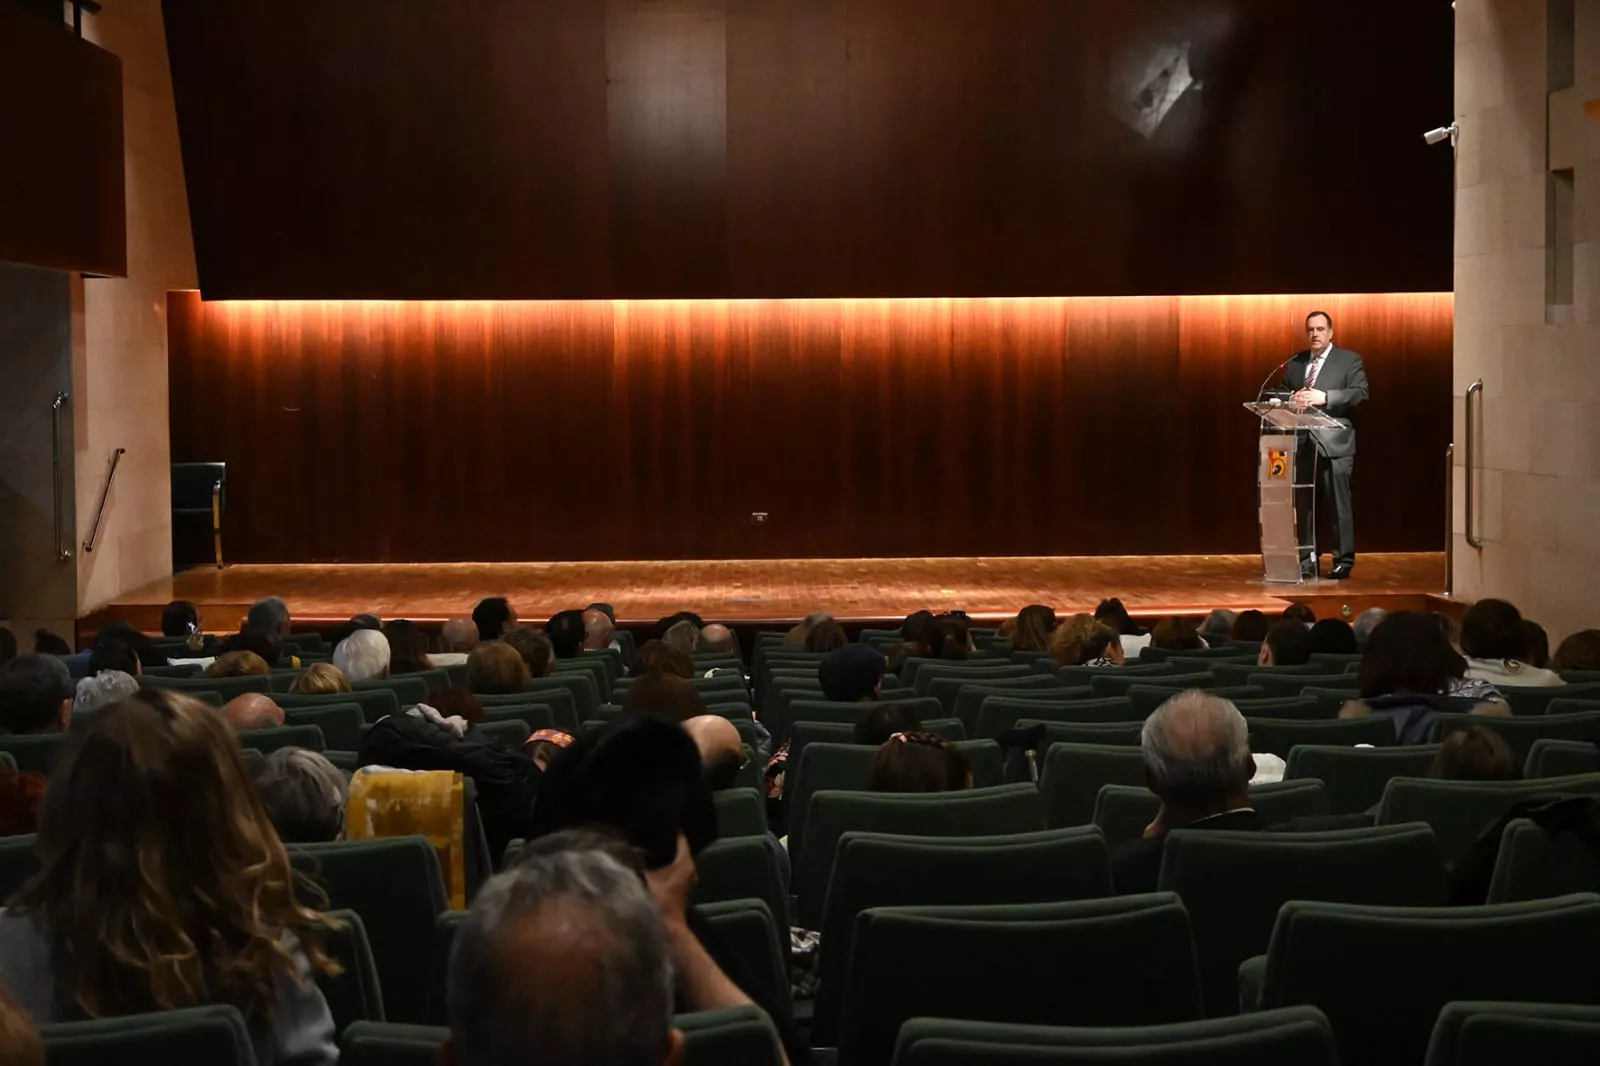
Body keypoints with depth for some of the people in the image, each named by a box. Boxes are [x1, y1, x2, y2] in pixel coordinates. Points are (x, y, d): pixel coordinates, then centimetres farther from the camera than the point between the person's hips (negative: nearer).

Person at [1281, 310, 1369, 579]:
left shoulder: (1349, 360, 3)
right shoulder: (1294, 364, 17)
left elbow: (1361, 393, -9)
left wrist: (1325, 397, -20)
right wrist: (1291, 400, -6)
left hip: (1334, 443, -4)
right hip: (1303, 443, 4)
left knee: (1338, 504, -4)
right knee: (1304, 504, 6)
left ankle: (1344, 560, 2)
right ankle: (1307, 560, 12)